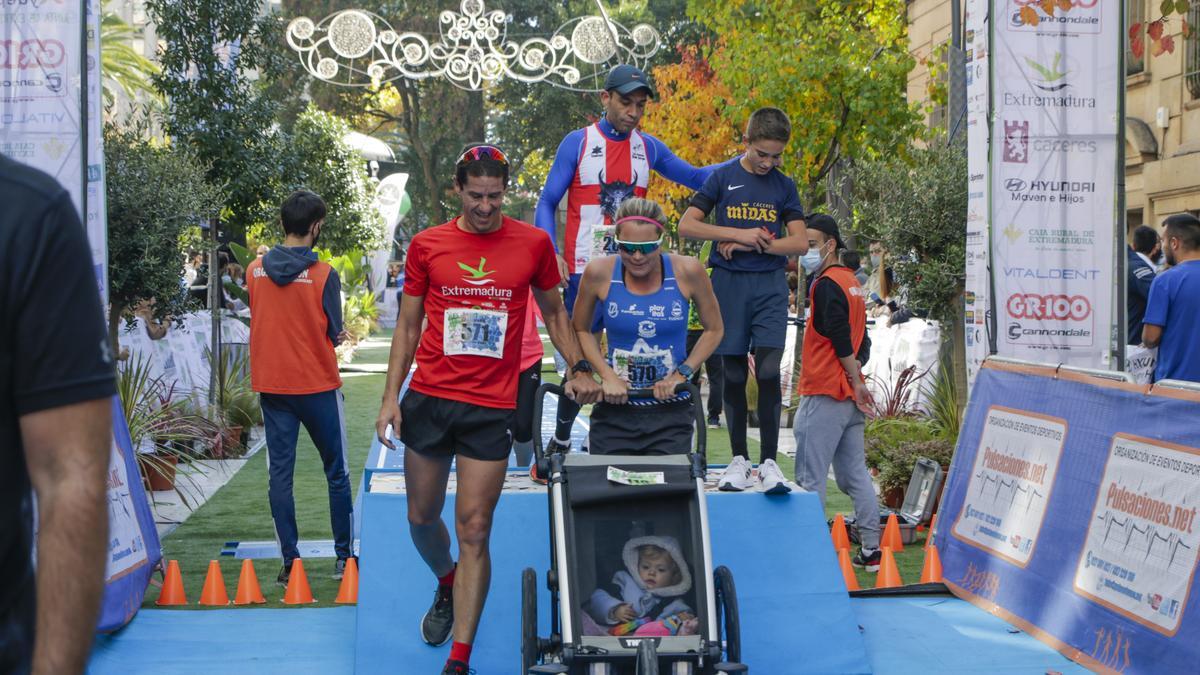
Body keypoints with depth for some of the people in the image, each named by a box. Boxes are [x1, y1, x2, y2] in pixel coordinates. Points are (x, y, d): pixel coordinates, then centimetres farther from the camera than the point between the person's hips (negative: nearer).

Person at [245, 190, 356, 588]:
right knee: (336, 472, 10)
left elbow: (258, 320, 11)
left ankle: (290, 564, 7)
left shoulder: (254, 271, 0)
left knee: (279, 474, 7)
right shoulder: (324, 275, -13)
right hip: (317, 385, -3)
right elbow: (334, 334, -6)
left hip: (270, 386, 3)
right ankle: (344, 556, 16)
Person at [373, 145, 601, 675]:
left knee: (474, 531, -4)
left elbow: (554, 313, 15)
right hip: (428, 399, 2)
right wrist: (390, 397, 2)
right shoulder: (426, 245, 4)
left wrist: (578, 367, 1)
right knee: (422, 516, 12)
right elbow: (407, 326, 9)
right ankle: (446, 584, 45)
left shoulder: (533, 243, 1)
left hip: (491, 407, -2)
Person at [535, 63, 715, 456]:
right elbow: (547, 203, -1)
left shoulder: (648, 147, 9)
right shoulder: (578, 143, -1)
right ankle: (560, 441, 13)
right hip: (585, 273, -3)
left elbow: (694, 178, 18)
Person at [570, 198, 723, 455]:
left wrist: (682, 374, -4)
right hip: (615, 408, 1)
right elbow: (581, 329, 8)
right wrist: (607, 375, -5)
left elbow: (713, 329, 6)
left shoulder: (687, 272, -7)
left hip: (671, 412, -1)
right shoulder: (599, 273, -7)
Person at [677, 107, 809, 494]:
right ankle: (738, 459, 13)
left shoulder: (784, 186, 8)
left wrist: (754, 244, -9)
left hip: (771, 284, 0)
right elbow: (686, 226, -2)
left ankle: (768, 462, -9)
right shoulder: (723, 177, 4)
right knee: (734, 372, 4)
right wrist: (738, 234, -11)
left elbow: (800, 243, 4)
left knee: (768, 369, -11)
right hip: (730, 283, 0)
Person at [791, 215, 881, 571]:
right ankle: (871, 551, 15)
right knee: (854, 475, 12)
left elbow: (840, 338, -18)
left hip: (825, 394, -9)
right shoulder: (851, 281, 17)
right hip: (850, 394, 9)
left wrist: (855, 381, -12)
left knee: (810, 478, -5)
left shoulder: (826, 284, -12)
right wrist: (856, 372, 11)